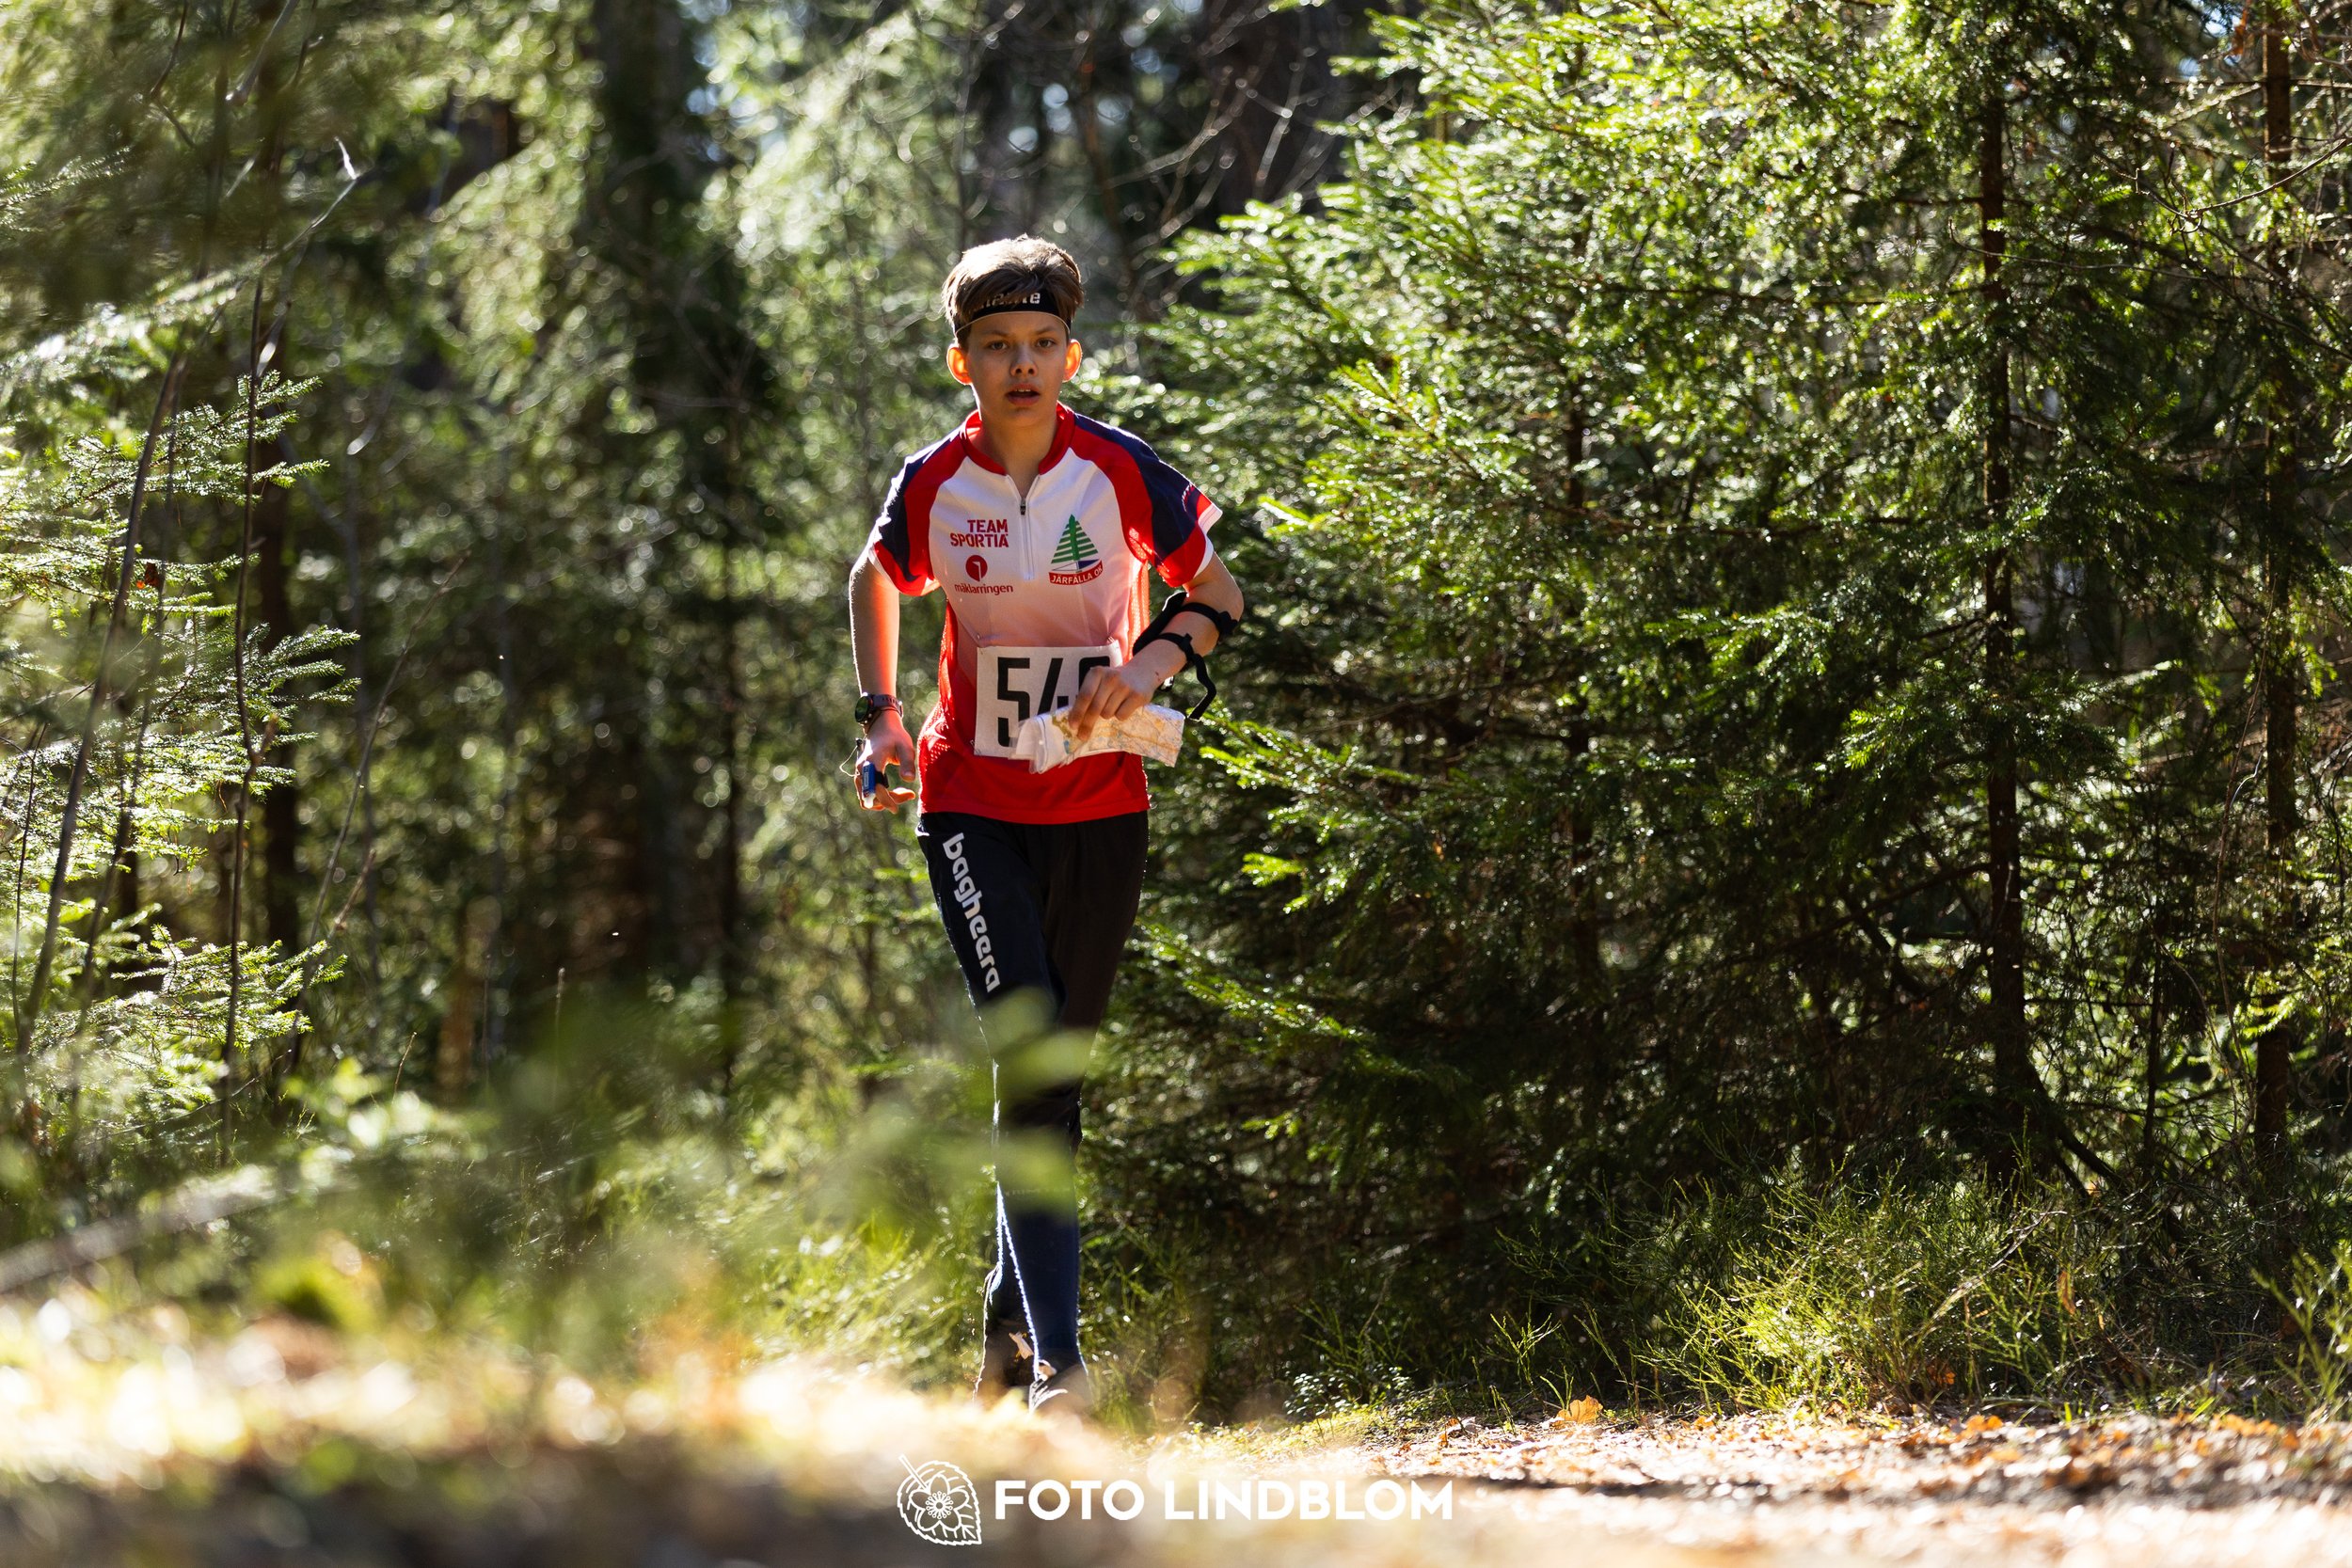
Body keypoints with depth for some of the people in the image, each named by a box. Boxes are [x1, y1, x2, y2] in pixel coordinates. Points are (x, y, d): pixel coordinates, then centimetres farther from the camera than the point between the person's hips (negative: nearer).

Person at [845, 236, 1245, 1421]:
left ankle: (1011, 1317, 30)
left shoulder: (1121, 474, -7)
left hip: (1099, 805, 1)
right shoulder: (932, 486, -5)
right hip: (971, 804, -1)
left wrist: (1153, 659, -13)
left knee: (1058, 1073, 8)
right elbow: (875, 580, 17)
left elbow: (1217, 595, 6)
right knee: (1030, 1051, -17)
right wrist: (877, 714, 7)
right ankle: (1057, 1358, -22)